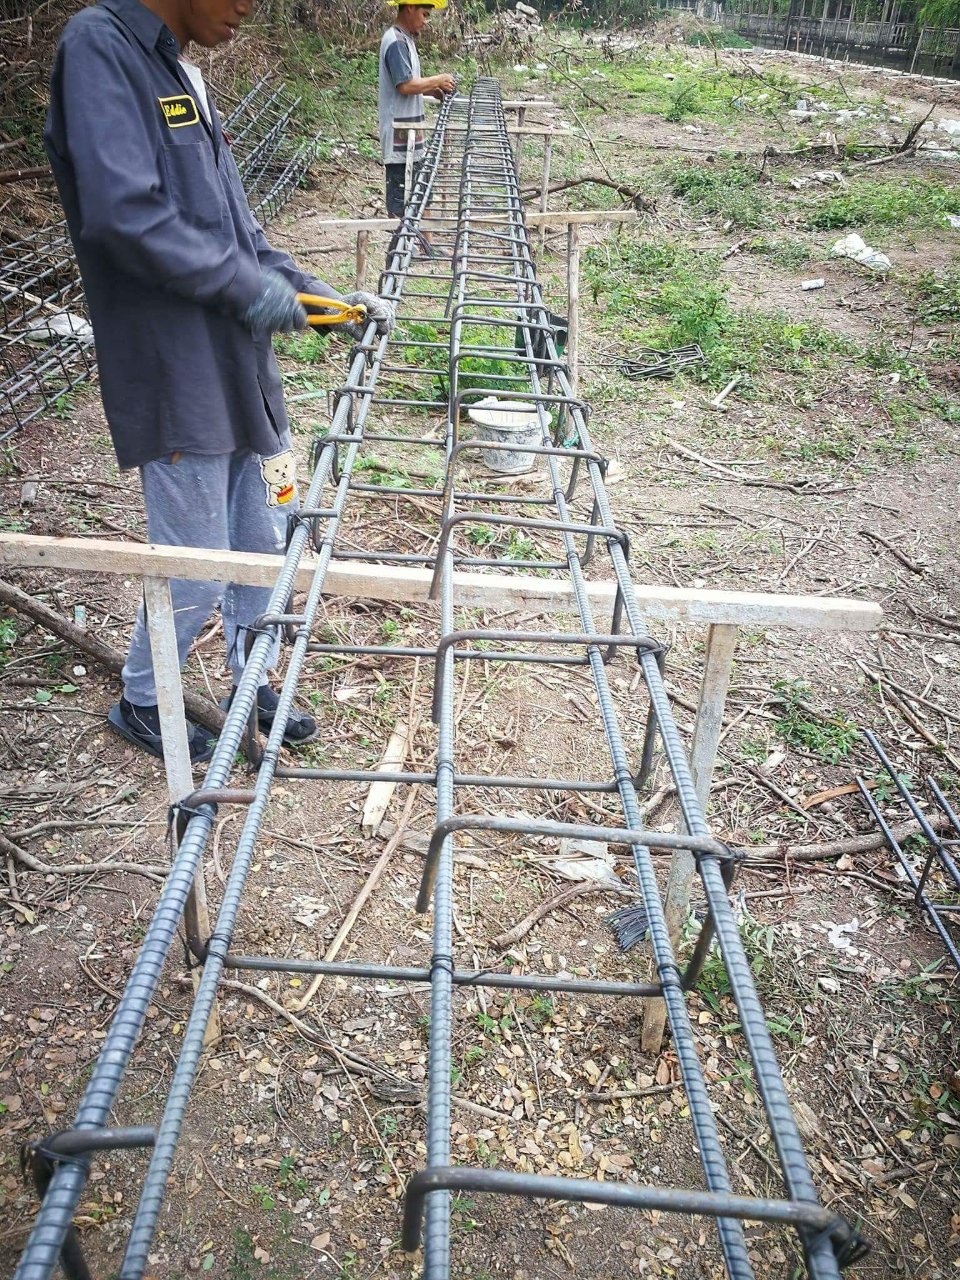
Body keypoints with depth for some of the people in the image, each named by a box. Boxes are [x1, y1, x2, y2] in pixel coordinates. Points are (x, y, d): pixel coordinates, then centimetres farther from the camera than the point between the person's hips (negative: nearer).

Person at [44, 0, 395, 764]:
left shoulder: (181, 70, 16)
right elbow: (123, 213, -23)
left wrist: (318, 296, 9)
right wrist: (249, 287, -15)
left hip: (240, 370, 8)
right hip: (174, 379, -8)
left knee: (262, 543, 15)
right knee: (197, 572, 2)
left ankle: (252, 686, 35)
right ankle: (140, 703, 27)